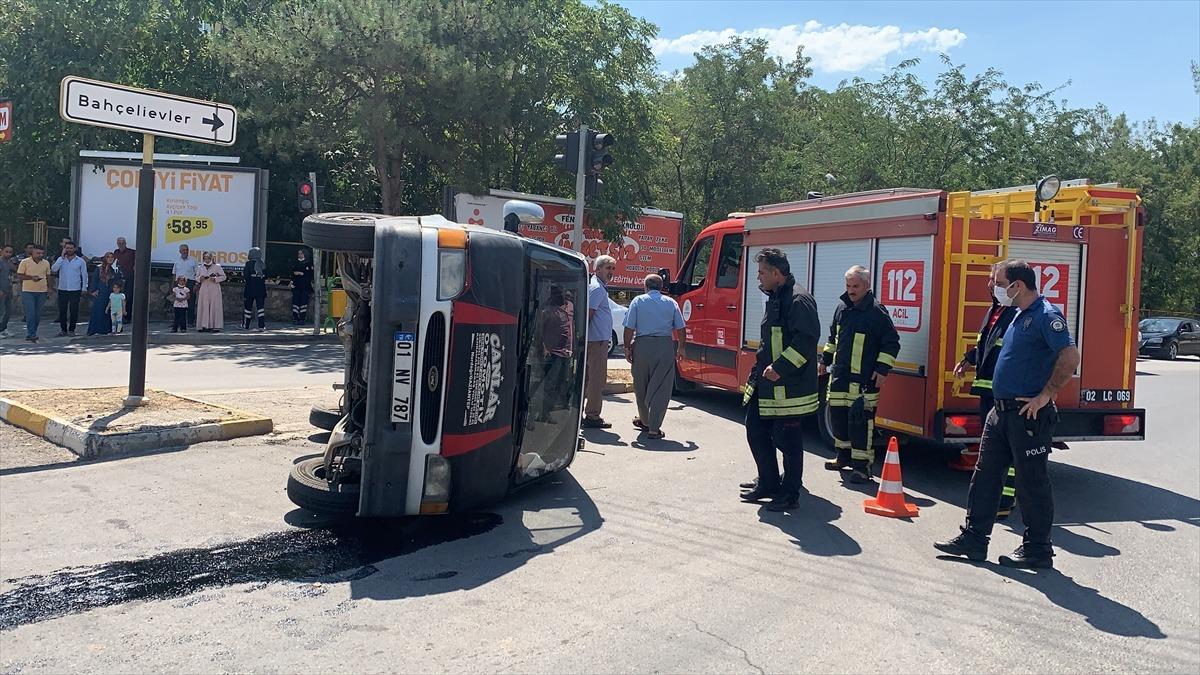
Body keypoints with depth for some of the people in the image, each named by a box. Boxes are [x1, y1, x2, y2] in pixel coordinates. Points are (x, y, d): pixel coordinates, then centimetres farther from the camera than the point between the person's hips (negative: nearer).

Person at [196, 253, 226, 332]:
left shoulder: (217, 267, 2)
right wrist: (200, 278, -3)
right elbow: (196, 277, 20)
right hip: (204, 289, 3)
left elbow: (223, 276, 3)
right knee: (204, 307, -1)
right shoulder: (200, 268, 12)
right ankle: (205, 326, 2)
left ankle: (216, 326, -4)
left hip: (214, 289, -3)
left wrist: (215, 279, -12)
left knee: (215, 307, -5)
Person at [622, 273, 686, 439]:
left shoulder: (638, 301, 5)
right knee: (661, 387, 1)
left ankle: (644, 420, 30)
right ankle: (654, 427, -4)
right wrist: (680, 347, 19)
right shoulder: (671, 303, 8)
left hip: (642, 345, 0)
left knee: (641, 386, 16)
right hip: (665, 346, 0)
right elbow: (680, 328, 7)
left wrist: (627, 347, 7)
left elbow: (629, 328, -1)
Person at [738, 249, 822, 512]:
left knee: (788, 441, 0)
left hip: (789, 388, -10)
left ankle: (790, 495, 13)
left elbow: (807, 338, -25)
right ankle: (768, 484, 29)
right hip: (765, 384, 10)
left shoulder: (798, 299, -16)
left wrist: (780, 368, -26)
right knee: (756, 432, 15)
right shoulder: (774, 298, 16)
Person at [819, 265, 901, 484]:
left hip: (863, 379, -7)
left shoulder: (877, 312, -10)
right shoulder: (842, 308, 11)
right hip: (839, 375, 7)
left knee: (860, 420, -7)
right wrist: (825, 360, 22)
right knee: (837, 415, 13)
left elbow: (892, 343, -9)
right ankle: (844, 455, 30)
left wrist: (882, 370, -13)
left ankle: (861, 464, 0)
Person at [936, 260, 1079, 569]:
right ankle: (974, 538, 20)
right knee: (986, 474, 12)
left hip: (1028, 415, -10)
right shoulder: (1020, 317, 15)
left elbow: (1070, 357, -25)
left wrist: (1045, 396, -22)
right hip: (1002, 410, 10)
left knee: (1032, 482, 1)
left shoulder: (1046, 316, -15)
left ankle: (1037, 550, 13)